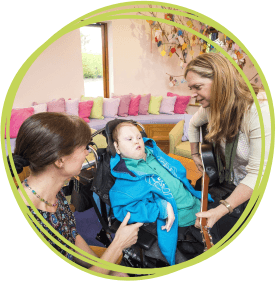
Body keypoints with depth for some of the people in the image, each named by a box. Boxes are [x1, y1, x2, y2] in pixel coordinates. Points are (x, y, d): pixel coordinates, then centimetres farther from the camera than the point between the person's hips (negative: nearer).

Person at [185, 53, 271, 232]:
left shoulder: (260, 111, -31)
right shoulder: (212, 106, -7)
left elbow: (257, 174, -31)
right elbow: (194, 124, 18)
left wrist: (223, 209, -33)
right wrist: (195, 154, 15)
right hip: (227, 183, 6)